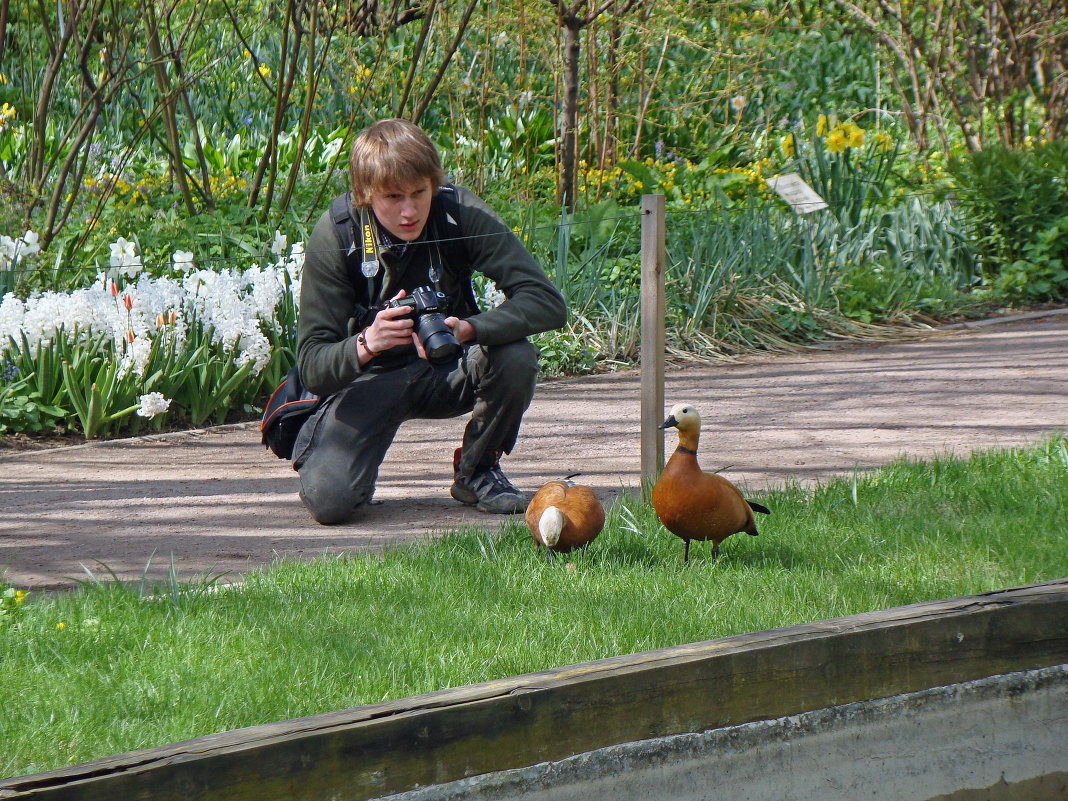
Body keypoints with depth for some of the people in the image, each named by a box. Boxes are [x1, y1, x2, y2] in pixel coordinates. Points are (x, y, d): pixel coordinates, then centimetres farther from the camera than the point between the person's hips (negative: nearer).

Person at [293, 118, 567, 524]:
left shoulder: (459, 213, -19)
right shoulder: (335, 235, -21)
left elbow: (547, 302, -25)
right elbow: (311, 368, -21)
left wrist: (469, 329, -42)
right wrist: (365, 346, -43)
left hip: (447, 369, 2)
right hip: (373, 377, -2)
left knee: (515, 357, -31)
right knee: (329, 500, -26)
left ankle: (476, 470, -2)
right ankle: (316, 443, 14)